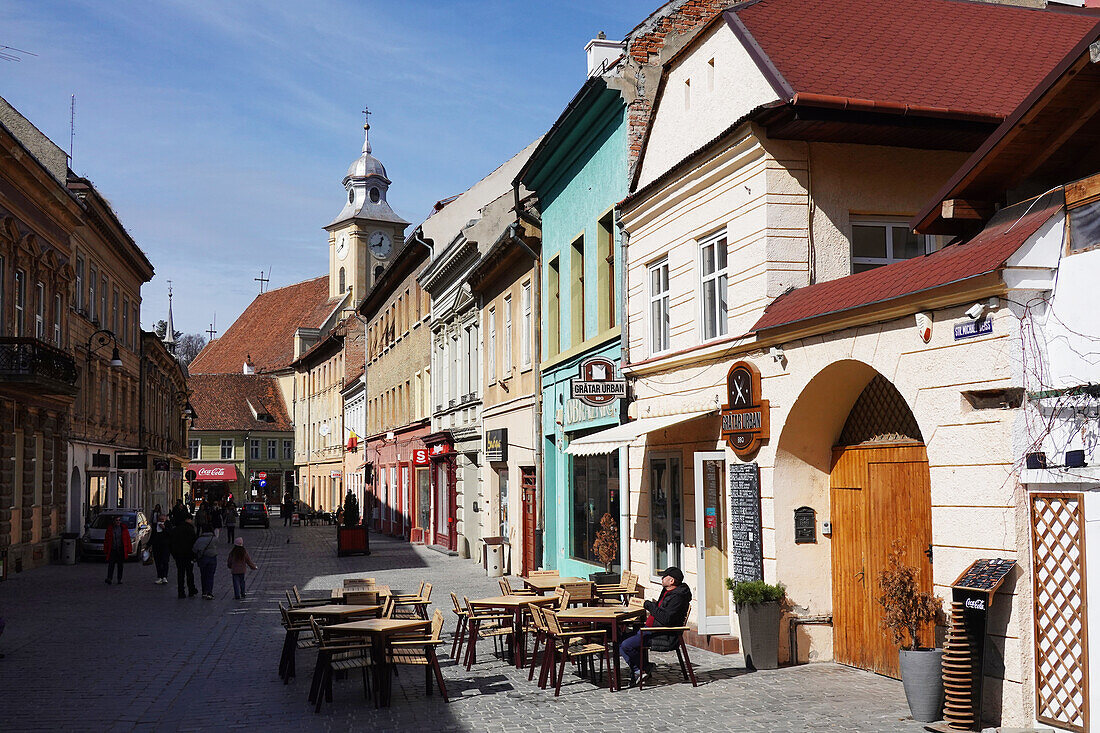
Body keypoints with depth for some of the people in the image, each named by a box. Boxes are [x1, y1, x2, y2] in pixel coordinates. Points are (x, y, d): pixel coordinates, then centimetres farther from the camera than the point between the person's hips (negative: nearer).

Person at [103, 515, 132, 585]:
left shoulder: (124, 529, 4)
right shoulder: (110, 529, 3)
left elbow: (128, 539, 4)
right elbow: (106, 540, 6)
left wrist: (129, 550, 0)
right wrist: (106, 550, 1)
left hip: (121, 550, 1)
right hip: (112, 550, -1)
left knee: (120, 565, 6)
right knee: (111, 564, -9)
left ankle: (119, 579, 11)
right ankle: (109, 579, -10)